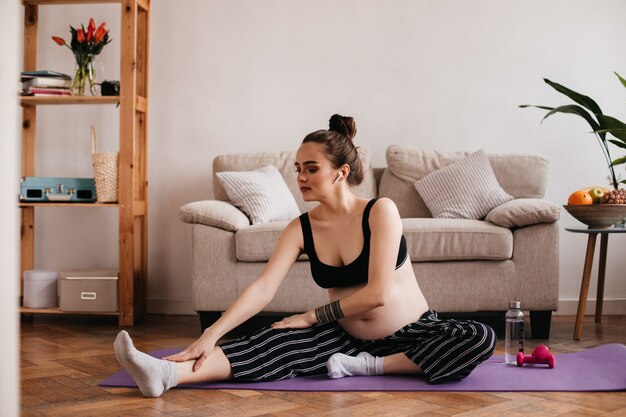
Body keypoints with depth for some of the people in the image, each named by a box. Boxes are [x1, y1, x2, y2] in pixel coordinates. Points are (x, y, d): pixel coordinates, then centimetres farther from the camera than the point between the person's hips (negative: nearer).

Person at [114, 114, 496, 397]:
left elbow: (378, 293, -20)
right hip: (348, 338, 2)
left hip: (413, 333, -2)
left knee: (481, 339, -29)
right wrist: (212, 334, -29)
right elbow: (264, 288, -16)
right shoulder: (301, 228, -5)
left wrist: (313, 317, -14)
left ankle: (371, 366, -24)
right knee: (276, 343, -23)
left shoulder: (381, 211, -15)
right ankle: (167, 374, -39)